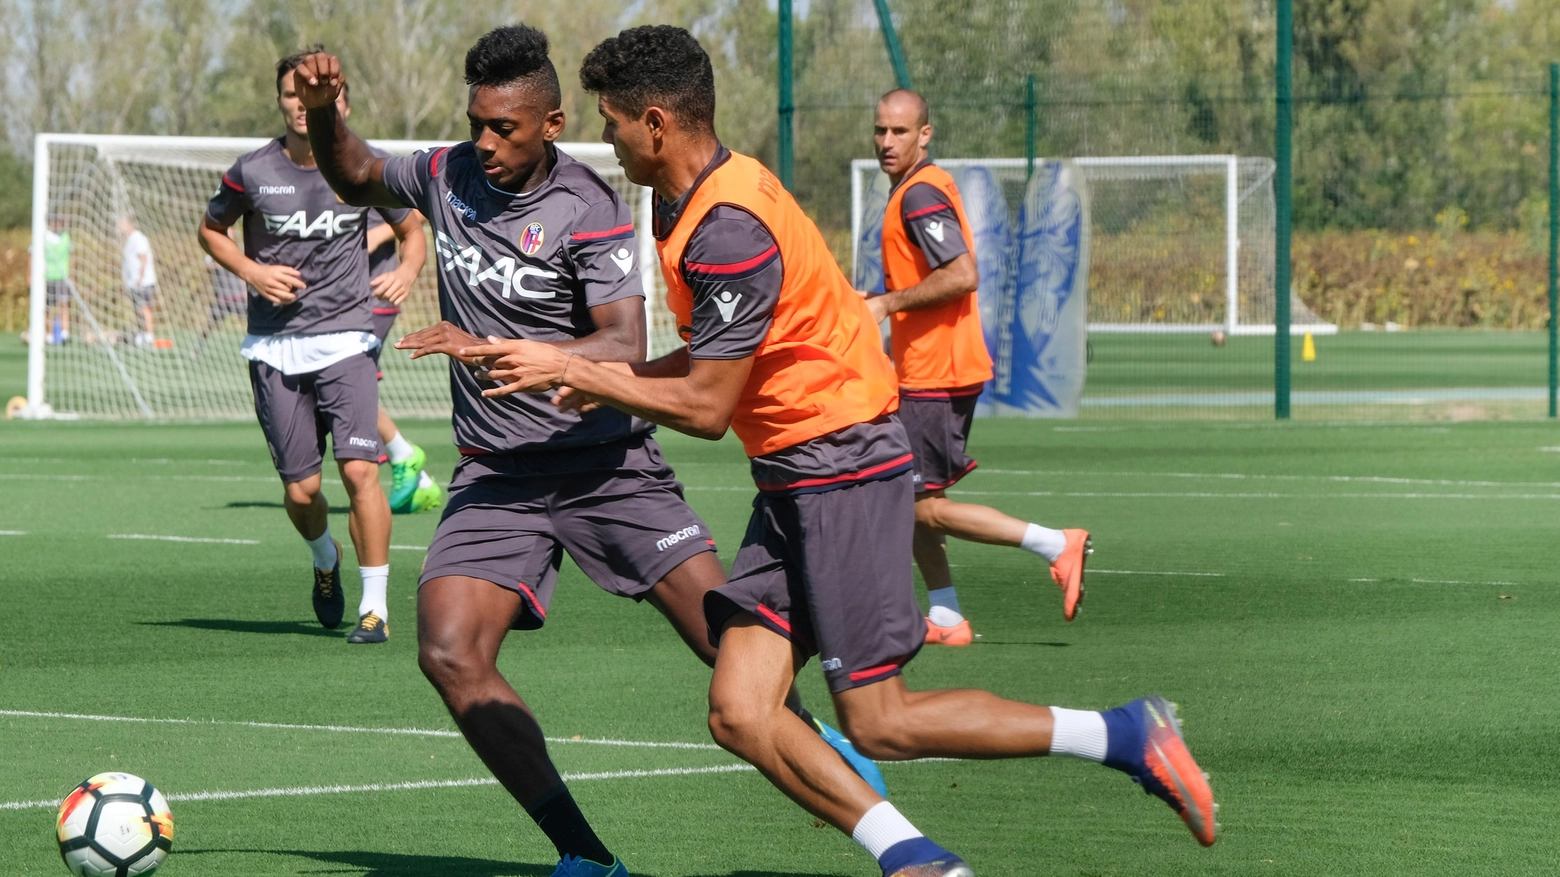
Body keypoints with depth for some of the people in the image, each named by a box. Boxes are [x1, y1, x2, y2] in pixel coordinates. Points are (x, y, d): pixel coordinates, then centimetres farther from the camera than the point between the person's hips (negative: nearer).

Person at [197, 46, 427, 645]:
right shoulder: (253, 172, -3)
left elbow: (412, 229, 15)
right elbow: (211, 230, 15)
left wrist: (405, 274, -5)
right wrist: (251, 272, -3)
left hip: (344, 339, -1)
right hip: (275, 346, 1)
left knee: (359, 470, -17)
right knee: (301, 490, 2)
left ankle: (376, 606, -7)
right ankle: (325, 562, 37)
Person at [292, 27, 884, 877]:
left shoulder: (588, 211, -14)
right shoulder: (447, 175, 3)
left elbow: (625, 351, -23)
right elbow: (354, 177, 24)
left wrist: (490, 352, -32)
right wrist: (323, 111, 3)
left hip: (607, 463, -4)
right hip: (496, 477, 4)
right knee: (449, 655, -20)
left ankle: (816, 746, 27)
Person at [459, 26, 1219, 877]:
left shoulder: (729, 230, -21)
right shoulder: (697, 203, 10)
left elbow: (705, 407, -18)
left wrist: (573, 373, -9)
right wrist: (602, 378, 9)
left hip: (843, 468, -10)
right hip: (796, 479, 10)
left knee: (877, 722, -6)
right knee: (740, 714, -3)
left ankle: (1127, 734, 1)